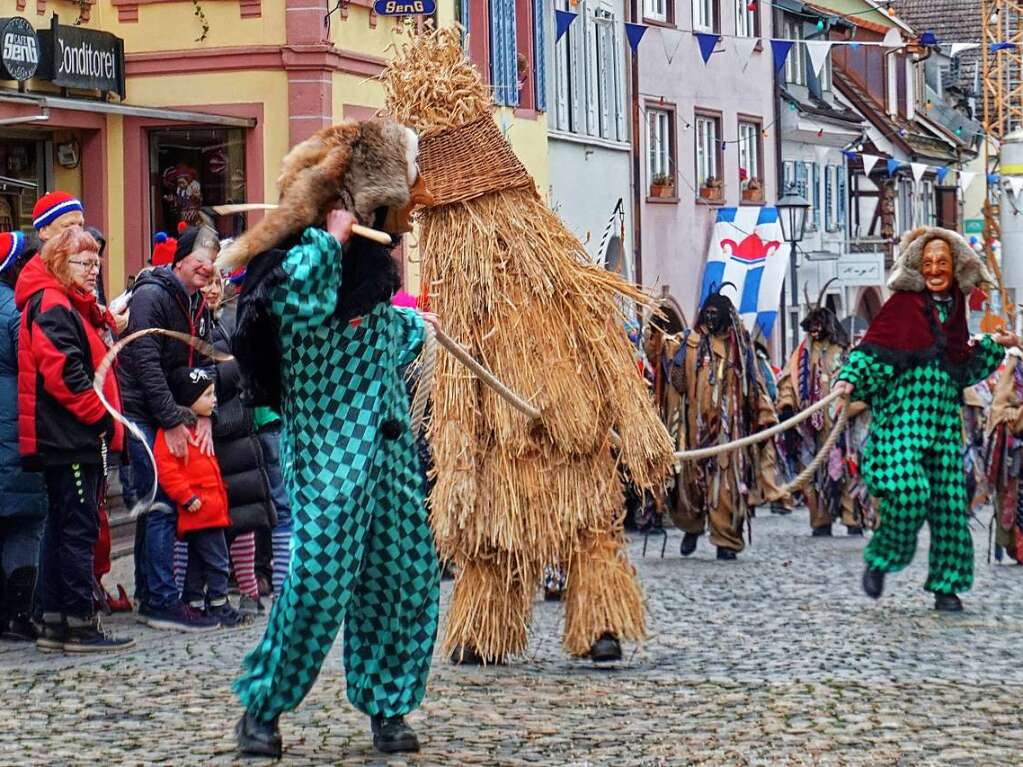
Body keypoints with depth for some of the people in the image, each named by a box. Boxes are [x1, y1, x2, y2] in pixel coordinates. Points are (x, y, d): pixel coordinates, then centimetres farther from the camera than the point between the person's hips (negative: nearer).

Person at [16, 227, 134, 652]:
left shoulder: (74, 306, 19)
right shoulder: (53, 306, -13)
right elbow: (63, 374, -22)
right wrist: (102, 416, -16)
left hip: (75, 437, 11)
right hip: (72, 438, -11)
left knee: (63, 527, 12)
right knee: (79, 530, -7)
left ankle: (55, 623, 16)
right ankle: (81, 625, -4)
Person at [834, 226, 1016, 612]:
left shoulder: (954, 309, 16)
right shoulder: (903, 304, 1)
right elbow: (872, 349, -4)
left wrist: (994, 345, 18)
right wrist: (849, 380, -19)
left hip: (944, 418, 5)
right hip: (903, 414, -5)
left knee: (950, 500, 2)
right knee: (908, 491, -22)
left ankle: (946, 586, 12)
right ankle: (879, 560, 0)